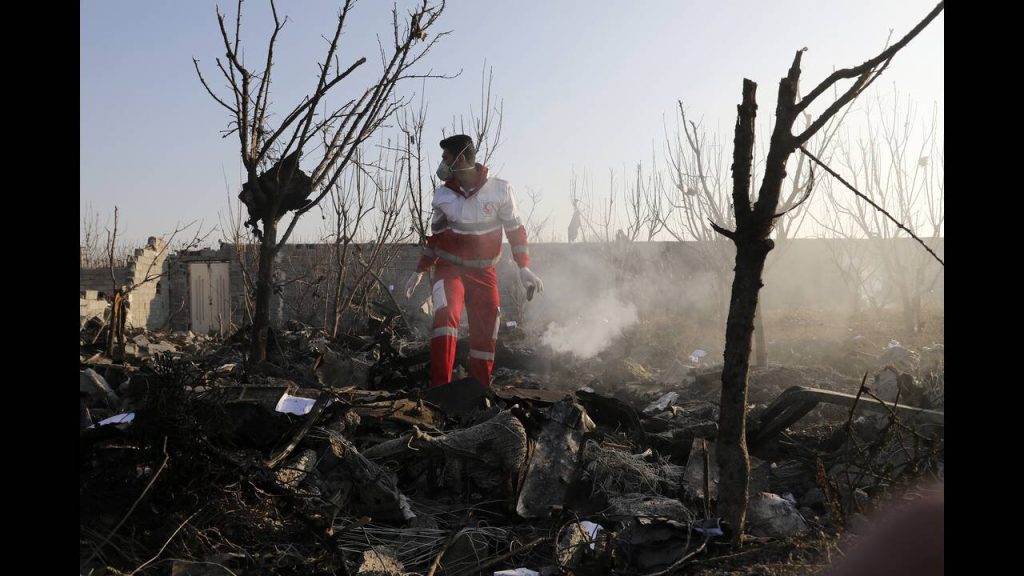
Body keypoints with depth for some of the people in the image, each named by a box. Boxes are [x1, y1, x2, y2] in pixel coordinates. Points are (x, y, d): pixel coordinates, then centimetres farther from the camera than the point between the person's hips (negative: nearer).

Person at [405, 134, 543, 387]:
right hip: (449, 268, 0)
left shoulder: (499, 190, -9)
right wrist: (419, 272, 15)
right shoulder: (442, 195, -2)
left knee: (485, 335, 2)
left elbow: (515, 230, 0)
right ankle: (440, 388, -27)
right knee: (446, 315, -26)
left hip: (483, 272, 0)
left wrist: (524, 268, -7)